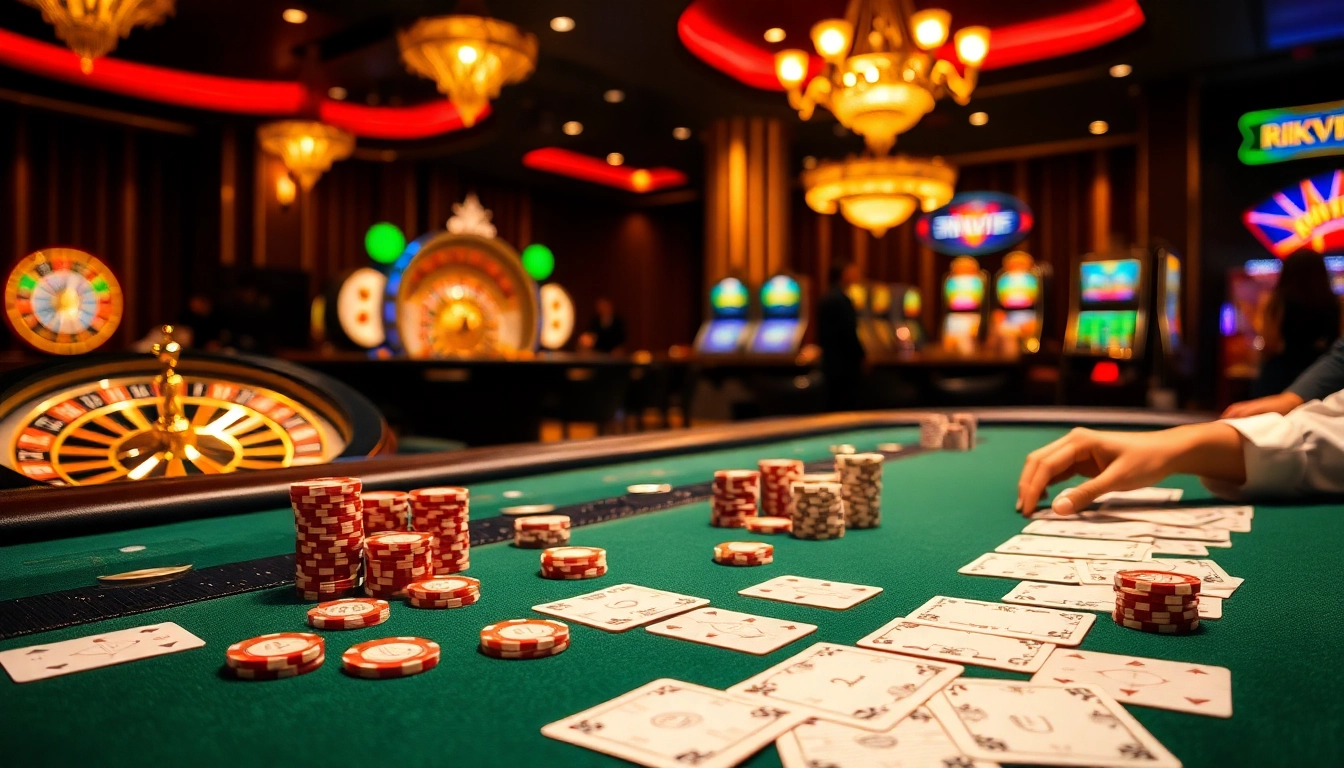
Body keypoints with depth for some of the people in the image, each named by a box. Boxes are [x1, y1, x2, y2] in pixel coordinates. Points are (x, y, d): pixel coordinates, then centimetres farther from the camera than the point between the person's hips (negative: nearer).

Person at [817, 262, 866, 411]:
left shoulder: (825, 298, 13)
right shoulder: (842, 299, -16)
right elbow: (849, 333, -19)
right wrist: (861, 355, -7)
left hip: (830, 362, 10)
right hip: (846, 365, -9)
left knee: (834, 407, 13)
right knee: (847, 409, -6)